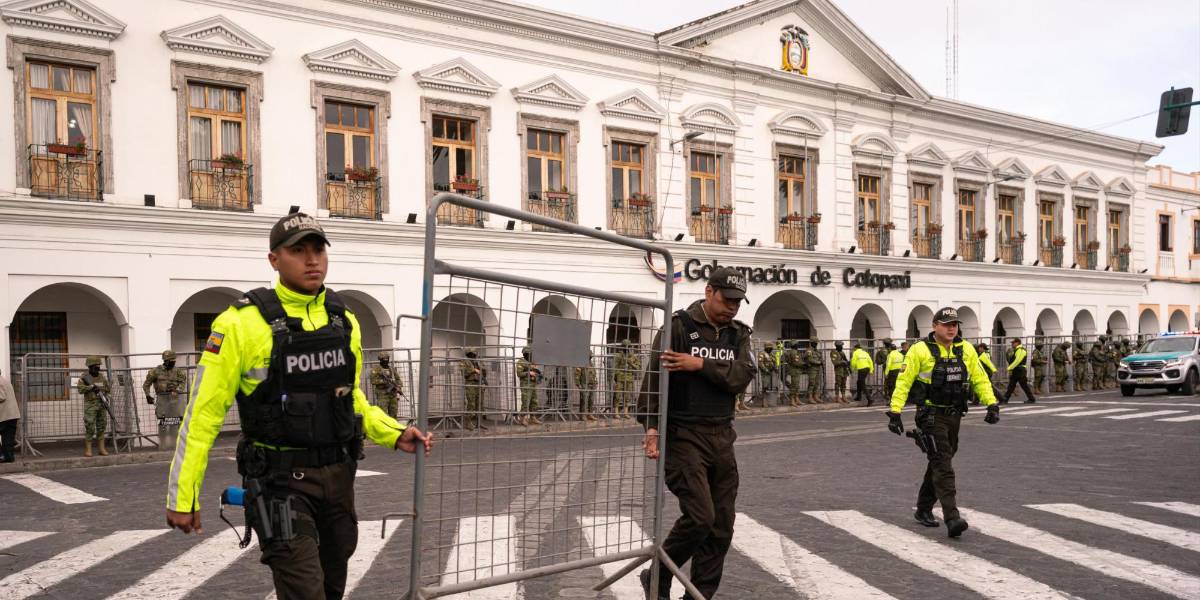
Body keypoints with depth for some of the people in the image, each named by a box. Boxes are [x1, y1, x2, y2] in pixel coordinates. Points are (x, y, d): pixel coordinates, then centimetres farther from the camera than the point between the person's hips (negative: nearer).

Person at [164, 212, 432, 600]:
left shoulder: (344, 321, 4)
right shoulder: (243, 321, -12)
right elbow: (204, 411, -9)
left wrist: (395, 435, 3)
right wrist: (182, 496, -8)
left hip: (338, 474, 6)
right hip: (281, 480, -5)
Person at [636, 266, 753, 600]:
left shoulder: (738, 334, 9)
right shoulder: (679, 327, -6)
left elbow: (742, 377, -7)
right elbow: (654, 378, -11)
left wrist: (701, 365, -18)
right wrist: (651, 427, -19)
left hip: (722, 437, 6)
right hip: (683, 434, -6)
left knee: (722, 525, 6)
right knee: (700, 516, -12)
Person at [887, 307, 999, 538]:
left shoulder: (966, 350, 6)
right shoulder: (920, 350, -9)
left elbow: (980, 379, 11)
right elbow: (904, 381, -9)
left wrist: (992, 404, -3)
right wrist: (895, 411, -15)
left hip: (954, 415, 6)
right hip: (931, 415, -6)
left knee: (940, 463, 15)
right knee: (943, 466, -12)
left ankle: (923, 510, 29)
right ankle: (952, 518, -14)